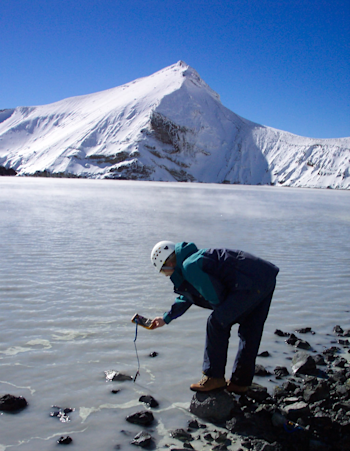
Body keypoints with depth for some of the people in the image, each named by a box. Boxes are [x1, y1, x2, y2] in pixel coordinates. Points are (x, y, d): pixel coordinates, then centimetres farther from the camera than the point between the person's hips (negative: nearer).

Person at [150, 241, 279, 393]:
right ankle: (240, 382, 27)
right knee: (249, 332, 16)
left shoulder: (189, 266, -9)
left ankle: (214, 378, 7)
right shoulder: (195, 259, 25)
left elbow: (215, 296, -12)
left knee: (217, 323, -1)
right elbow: (186, 298, 40)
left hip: (251, 284, -11)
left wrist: (223, 311, 12)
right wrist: (166, 318, 49)